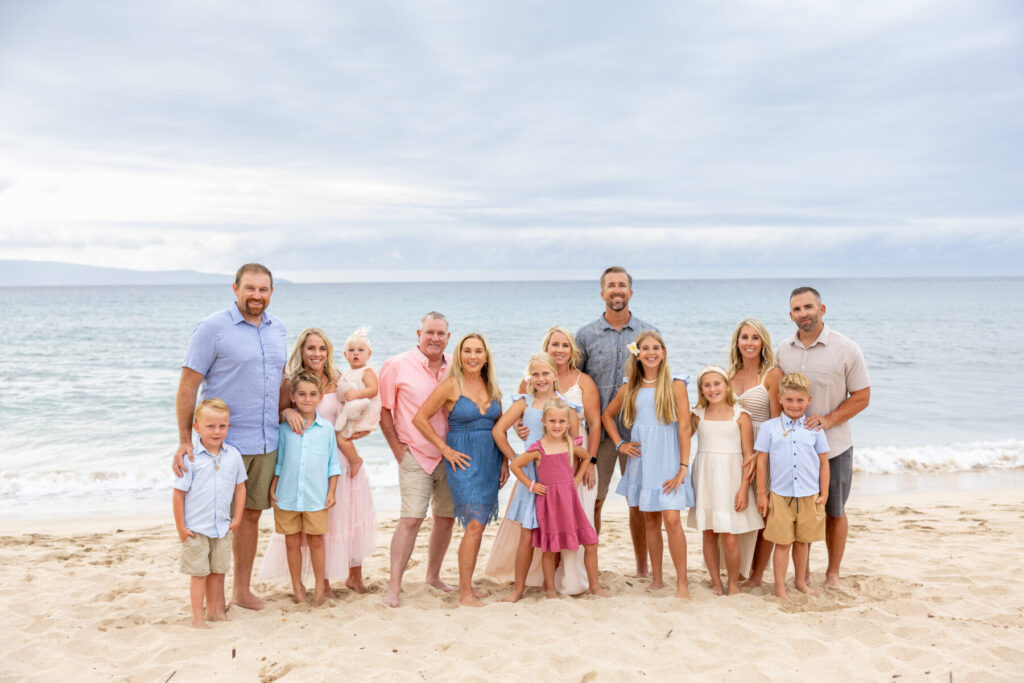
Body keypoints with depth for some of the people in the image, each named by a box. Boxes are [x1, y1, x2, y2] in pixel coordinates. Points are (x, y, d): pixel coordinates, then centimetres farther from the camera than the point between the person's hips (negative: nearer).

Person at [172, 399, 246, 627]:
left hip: (223, 527, 4)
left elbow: (240, 487, 9)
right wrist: (181, 527, -8)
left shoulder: (233, 455, -2)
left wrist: (237, 519, 5)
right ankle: (197, 617, 14)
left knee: (218, 571, 14)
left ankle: (216, 611, 27)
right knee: (199, 573, 4)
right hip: (195, 529, -4)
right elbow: (179, 494, -10)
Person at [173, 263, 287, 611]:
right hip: (224, 443, -6)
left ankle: (242, 590, 26)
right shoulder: (213, 328, -9)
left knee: (251, 515, 13)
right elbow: (188, 385, -10)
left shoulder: (277, 329, 10)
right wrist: (185, 440, -16)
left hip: (265, 443, 6)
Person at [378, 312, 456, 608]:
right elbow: (384, 410, -1)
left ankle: (433, 575, 29)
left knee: (447, 517, 11)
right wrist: (398, 450, -4)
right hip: (415, 457, -4)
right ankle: (394, 586, -6)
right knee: (411, 519, -12)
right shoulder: (397, 366, -5)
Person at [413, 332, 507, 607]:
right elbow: (420, 418, -8)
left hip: (490, 460, 6)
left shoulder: (492, 386, 9)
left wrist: (504, 460, 10)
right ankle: (465, 592, -7)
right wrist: (445, 449, -8)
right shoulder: (451, 385, -8)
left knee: (477, 525, 10)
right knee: (474, 525, -14)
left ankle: (467, 583, 22)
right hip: (464, 460, -6)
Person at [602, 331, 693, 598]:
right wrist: (619, 443, 8)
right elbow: (607, 416, 22)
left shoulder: (675, 385, -3)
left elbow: (684, 425, -7)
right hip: (641, 459, 4)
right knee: (650, 520, 10)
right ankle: (656, 579, 21)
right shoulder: (630, 388, 8)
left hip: (668, 460, -4)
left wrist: (683, 466, -12)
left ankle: (682, 582, -3)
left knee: (672, 519, -12)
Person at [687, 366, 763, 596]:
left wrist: (744, 488, -8)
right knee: (708, 533, 6)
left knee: (730, 538, -6)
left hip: (731, 479, -3)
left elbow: (749, 455, -2)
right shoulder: (698, 415, 6)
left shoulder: (741, 416, -1)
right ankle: (716, 582, 20)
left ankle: (733, 583, 13)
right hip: (705, 480, 3)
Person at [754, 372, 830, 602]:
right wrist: (761, 494, 1)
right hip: (780, 495, -2)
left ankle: (800, 581, 31)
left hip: (809, 496, 2)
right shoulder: (769, 428, -1)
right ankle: (780, 588, 12)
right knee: (782, 542, 2)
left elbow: (824, 462, 9)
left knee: (802, 541, 13)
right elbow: (761, 462, 2)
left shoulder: (815, 429, 4)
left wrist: (824, 493, 7)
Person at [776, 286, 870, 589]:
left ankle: (833, 572, 26)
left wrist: (827, 420, -18)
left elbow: (862, 397, -6)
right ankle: (802, 570, 26)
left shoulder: (846, 349, -8)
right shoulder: (783, 350, 3)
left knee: (834, 512, 10)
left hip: (833, 447, -2)